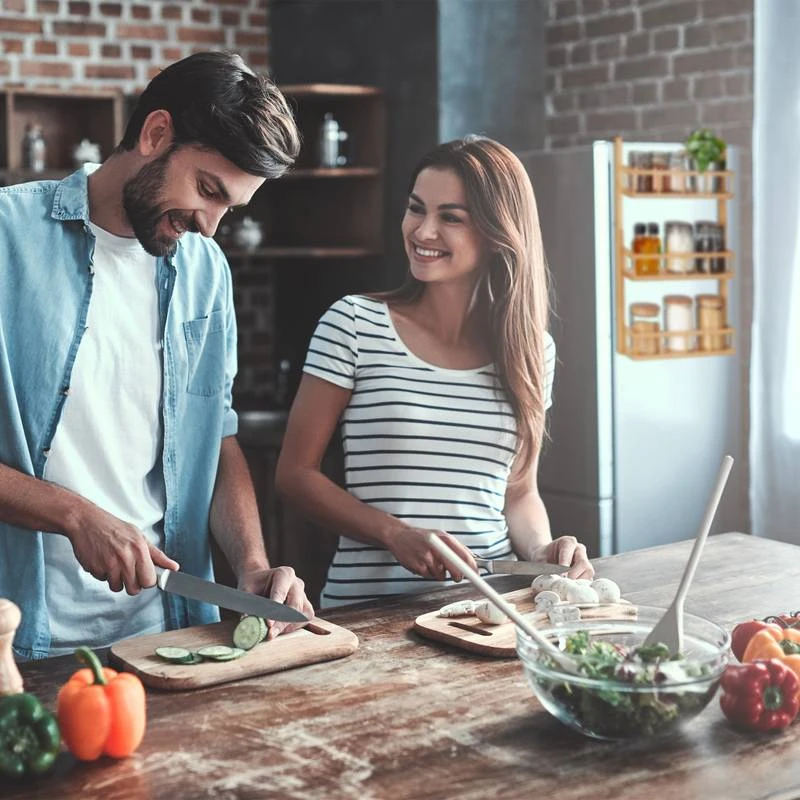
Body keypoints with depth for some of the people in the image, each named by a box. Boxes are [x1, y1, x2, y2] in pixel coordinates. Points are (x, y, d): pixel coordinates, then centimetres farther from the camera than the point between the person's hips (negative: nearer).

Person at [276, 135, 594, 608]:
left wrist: (542, 549, -2)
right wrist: (397, 535, -12)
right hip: (367, 602, -3)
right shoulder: (354, 325, -1)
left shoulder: (532, 349, 9)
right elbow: (296, 473, 1)